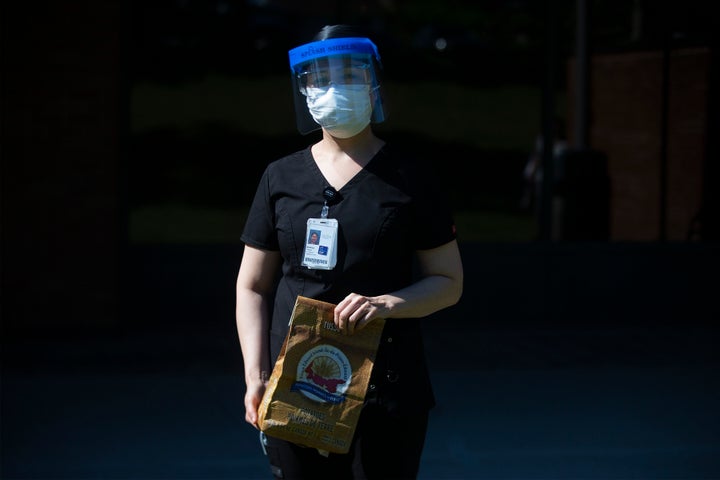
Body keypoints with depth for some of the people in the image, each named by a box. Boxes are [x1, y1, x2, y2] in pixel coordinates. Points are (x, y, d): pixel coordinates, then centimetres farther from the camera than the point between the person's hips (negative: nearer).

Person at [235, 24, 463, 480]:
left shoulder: (408, 178, 2)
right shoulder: (282, 178, 8)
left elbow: (449, 282, 2)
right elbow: (253, 287, 10)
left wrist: (385, 304, -16)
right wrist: (255, 375, -2)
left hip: (387, 390, -2)